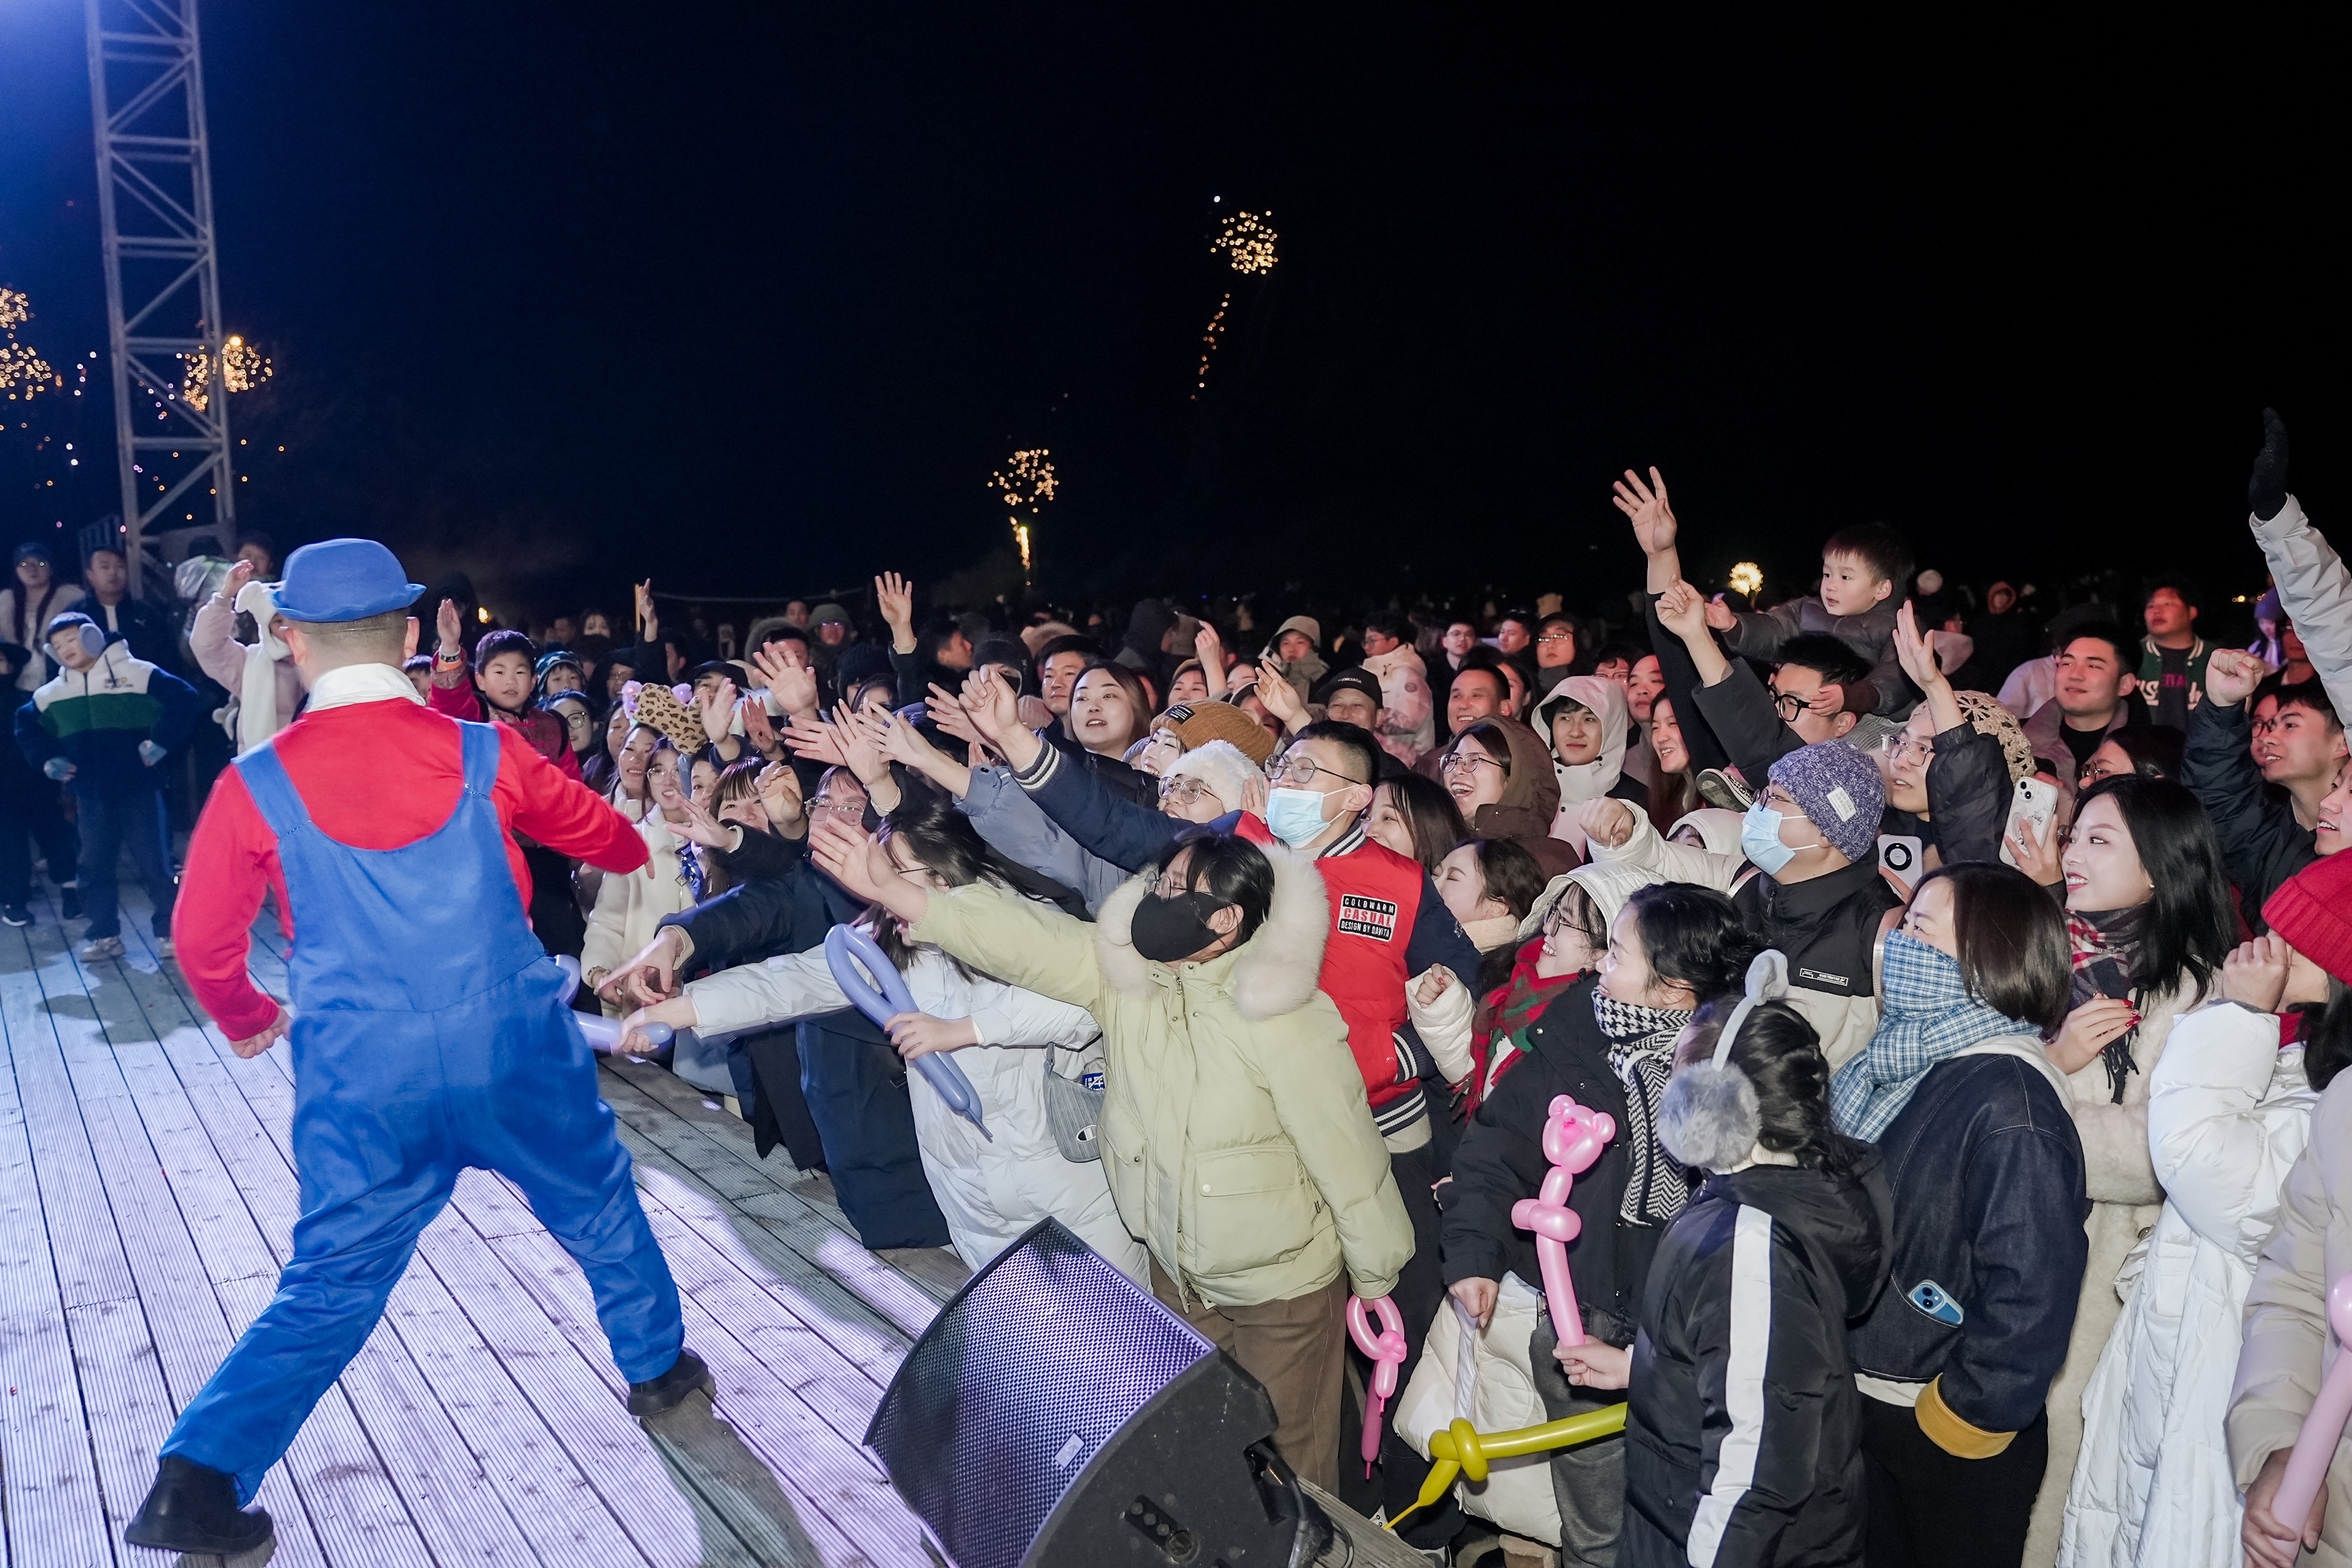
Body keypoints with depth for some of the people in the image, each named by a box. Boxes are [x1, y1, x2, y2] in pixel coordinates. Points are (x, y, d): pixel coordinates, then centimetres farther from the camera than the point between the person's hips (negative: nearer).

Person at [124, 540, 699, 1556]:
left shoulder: (256, 786, -4)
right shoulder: (484, 754, -3)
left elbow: (204, 941, 7)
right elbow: (599, 834, 16)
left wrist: (246, 1019, 29)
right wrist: (637, 849, 40)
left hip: (361, 1081, 0)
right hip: (516, 1054, 0)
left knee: (331, 1281, 12)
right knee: (596, 1203, 23)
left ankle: (198, 1479, 6)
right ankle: (659, 1366, 38)